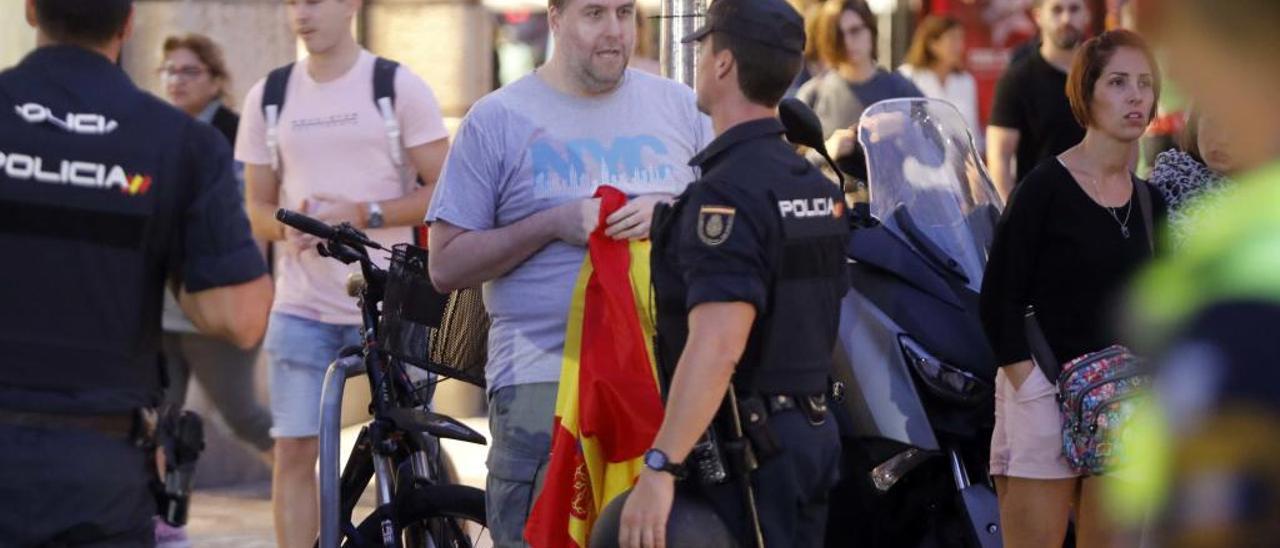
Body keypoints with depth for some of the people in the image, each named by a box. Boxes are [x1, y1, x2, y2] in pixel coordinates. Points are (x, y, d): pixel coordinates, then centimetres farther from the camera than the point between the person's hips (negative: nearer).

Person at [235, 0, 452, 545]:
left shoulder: (399, 87, -2)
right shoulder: (268, 96, 8)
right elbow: (258, 206, 13)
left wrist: (363, 214, -17)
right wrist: (288, 228, -11)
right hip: (301, 306, 3)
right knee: (294, 451, -2)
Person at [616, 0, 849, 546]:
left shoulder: (729, 192, -19)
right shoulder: (817, 187, 11)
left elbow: (717, 345, -29)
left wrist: (659, 468, -33)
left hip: (746, 444, -9)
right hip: (812, 432, 9)